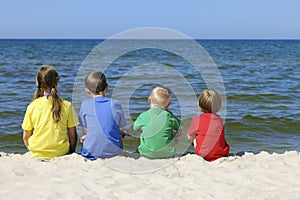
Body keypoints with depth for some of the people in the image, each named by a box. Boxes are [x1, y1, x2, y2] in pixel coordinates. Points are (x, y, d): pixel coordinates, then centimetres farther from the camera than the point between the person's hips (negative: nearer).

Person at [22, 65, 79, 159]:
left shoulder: (32, 106, -3)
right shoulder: (66, 105, -4)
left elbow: (26, 137, 4)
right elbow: (73, 135, 1)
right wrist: (71, 152, 17)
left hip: (38, 155, 1)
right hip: (61, 153, -1)